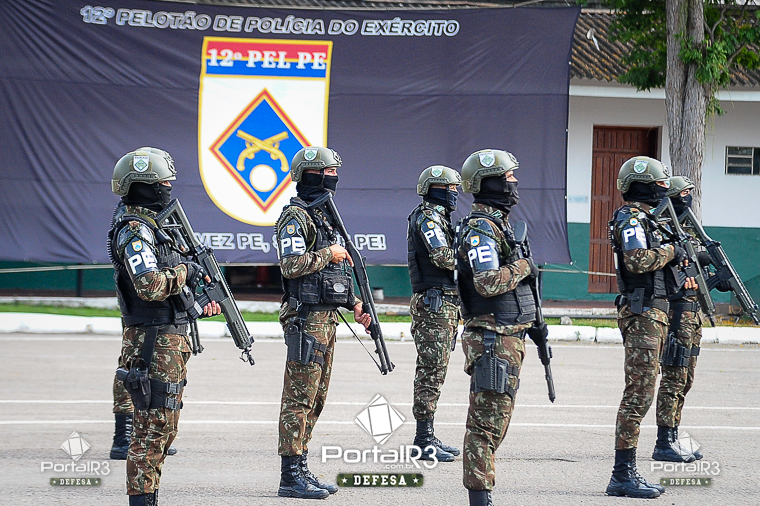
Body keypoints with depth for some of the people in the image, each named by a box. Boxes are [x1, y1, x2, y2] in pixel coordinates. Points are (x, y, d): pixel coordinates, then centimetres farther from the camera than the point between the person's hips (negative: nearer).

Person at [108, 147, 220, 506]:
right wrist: (184, 272, -12)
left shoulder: (151, 225, 17)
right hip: (153, 341, -10)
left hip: (170, 338, 10)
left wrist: (197, 304, 14)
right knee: (153, 426, -9)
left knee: (164, 426, 13)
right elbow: (149, 285, -28)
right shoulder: (133, 231, -15)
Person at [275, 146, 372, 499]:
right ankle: (291, 476, -8)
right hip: (305, 317, -10)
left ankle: (301, 471, 16)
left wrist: (353, 304, 16)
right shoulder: (295, 217, -11)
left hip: (326, 318, 10)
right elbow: (291, 265, -23)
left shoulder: (324, 216, 19)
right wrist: (329, 253, -13)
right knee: (299, 397, -9)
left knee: (315, 399, 12)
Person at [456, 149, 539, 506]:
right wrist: (522, 267, -12)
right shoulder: (480, 229, -15)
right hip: (492, 339, -11)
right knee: (487, 422, -9)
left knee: (496, 420, 13)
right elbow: (488, 282, -28)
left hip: (508, 338, 11)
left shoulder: (497, 224, 18)